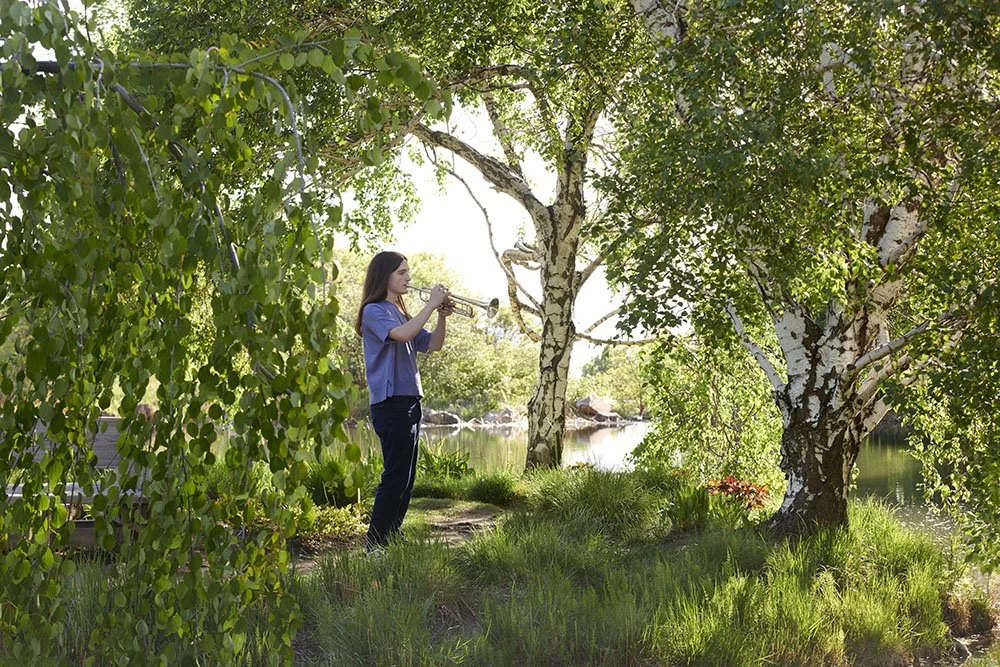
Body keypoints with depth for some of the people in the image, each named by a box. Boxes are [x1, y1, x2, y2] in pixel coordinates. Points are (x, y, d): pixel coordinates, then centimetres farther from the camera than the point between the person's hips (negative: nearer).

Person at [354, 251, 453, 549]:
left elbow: (433, 345, 15)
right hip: (391, 403, -9)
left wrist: (442, 317, -1)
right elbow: (402, 334, -26)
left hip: (410, 401, 9)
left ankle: (391, 537, 19)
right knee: (396, 475, -10)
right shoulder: (374, 311, -7)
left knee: (405, 477, 12)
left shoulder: (402, 314, 20)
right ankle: (375, 544, -6)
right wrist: (431, 305, -19)